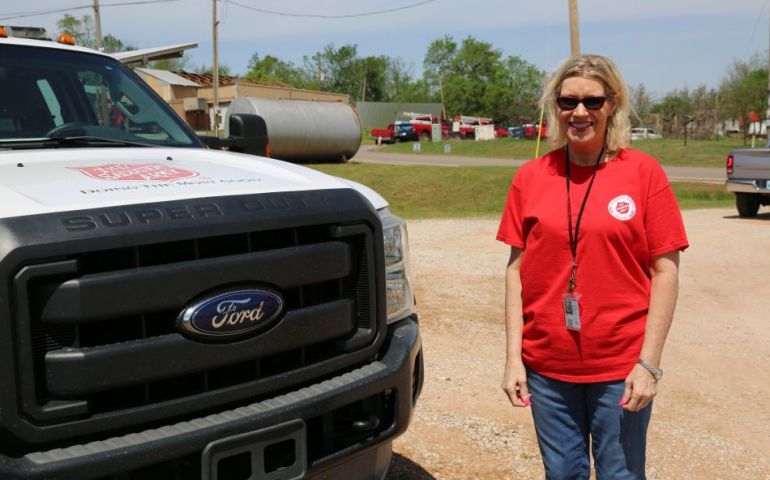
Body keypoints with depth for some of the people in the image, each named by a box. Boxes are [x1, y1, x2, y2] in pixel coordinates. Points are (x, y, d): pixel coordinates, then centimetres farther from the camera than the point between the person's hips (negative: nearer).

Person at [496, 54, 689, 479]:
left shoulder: (643, 172, -5)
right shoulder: (531, 177, 1)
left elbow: (665, 272, -5)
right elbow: (516, 270, 3)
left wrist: (649, 363, -10)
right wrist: (513, 359, -1)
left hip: (621, 367, -2)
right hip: (546, 365, 2)